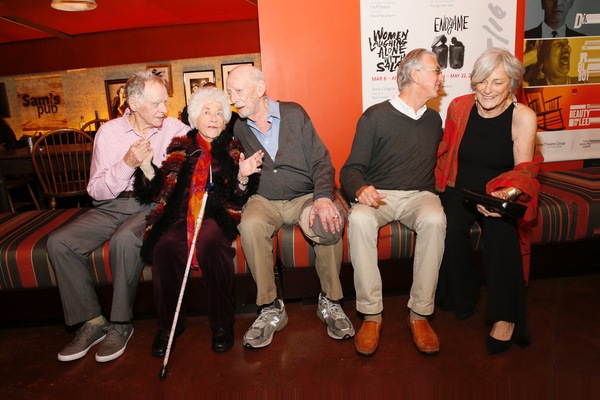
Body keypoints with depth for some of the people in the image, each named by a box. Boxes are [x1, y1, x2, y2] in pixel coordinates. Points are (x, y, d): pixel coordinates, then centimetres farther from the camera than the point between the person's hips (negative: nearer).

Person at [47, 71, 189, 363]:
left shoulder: (174, 128, 2)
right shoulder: (109, 132, 1)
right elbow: (95, 190, -2)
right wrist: (128, 164, -17)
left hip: (152, 204, -3)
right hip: (111, 206, 3)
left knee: (124, 239, -33)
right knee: (58, 242, -17)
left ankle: (121, 324, -14)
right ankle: (92, 320, -5)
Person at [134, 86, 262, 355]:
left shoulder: (231, 150, 13)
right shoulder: (179, 147, 17)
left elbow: (237, 199, 4)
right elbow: (160, 192, 9)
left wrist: (243, 176, -16)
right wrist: (147, 168, -9)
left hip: (216, 213, -1)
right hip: (181, 212, 2)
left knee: (211, 241, -35)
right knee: (164, 245, -29)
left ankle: (221, 323, -16)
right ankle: (168, 324, -7)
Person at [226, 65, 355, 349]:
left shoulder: (293, 113, 2)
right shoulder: (237, 129, 7)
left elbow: (320, 161, -3)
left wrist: (323, 196, -21)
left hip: (305, 196, 0)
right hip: (263, 200, 1)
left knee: (329, 221, -32)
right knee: (250, 225, -33)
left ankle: (330, 301, -9)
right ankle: (270, 309, -15)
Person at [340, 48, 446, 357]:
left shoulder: (433, 119, 17)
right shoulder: (375, 116, 1)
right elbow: (351, 169, -2)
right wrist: (360, 189, -25)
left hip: (420, 195, 3)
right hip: (379, 195, -2)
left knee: (435, 219, -33)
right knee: (359, 219, -36)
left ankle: (420, 313, -20)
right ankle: (371, 314, -22)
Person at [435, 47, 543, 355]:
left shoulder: (523, 117, -6)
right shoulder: (459, 106, 0)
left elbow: (524, 170, -9)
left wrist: (506, 194, -30)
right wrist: (444, 187, -5)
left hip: (500, 191, -1)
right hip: (460, 187, 2)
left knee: (501, 229, -32)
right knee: (451, 226, -29)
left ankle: (505, 316, -15)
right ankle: (462, 298, -4)